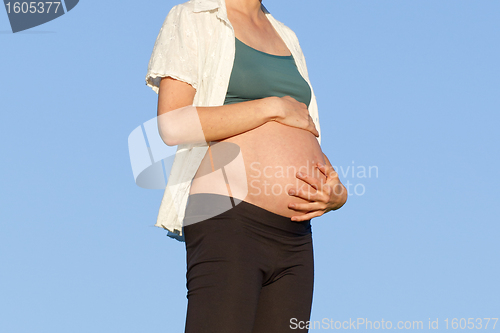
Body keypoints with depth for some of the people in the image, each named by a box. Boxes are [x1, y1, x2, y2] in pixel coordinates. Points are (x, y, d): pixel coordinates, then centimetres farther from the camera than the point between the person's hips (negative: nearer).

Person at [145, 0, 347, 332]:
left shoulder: (286, 38, 25)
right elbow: (172, 124, -11)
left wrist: (337, 195, 0)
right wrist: (273, 107, -8)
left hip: (295, 240, 7)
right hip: (227, 223, -7)